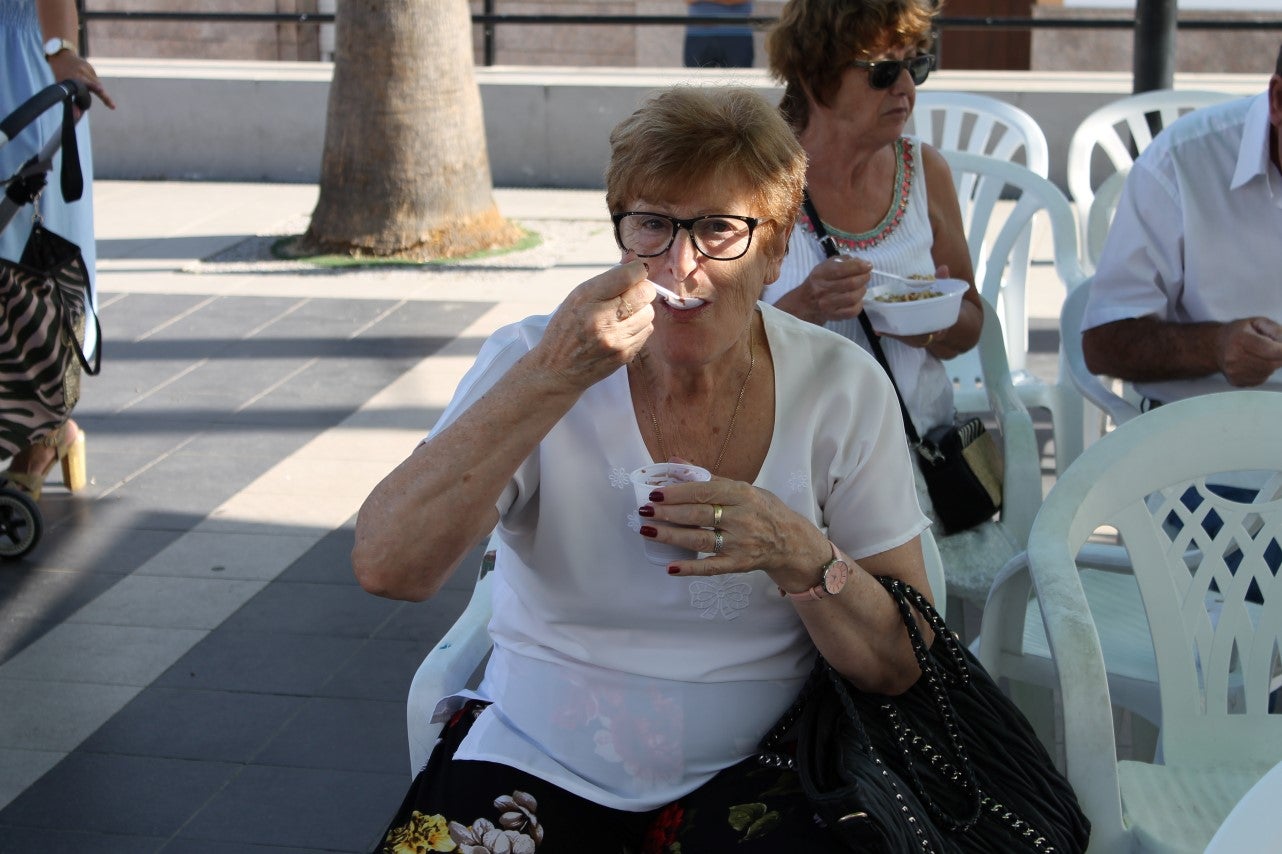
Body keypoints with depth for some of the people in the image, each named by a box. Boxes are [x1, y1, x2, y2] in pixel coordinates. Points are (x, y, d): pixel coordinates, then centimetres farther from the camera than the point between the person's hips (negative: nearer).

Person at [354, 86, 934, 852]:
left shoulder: (845, 392, -3)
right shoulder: (534, 359, -5)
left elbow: (900, 667, -2)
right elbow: (385, 566, -20)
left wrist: (799, 556, -22)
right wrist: (553, 378, -26)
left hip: (746, 778, -1)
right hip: (534, 763, 1)